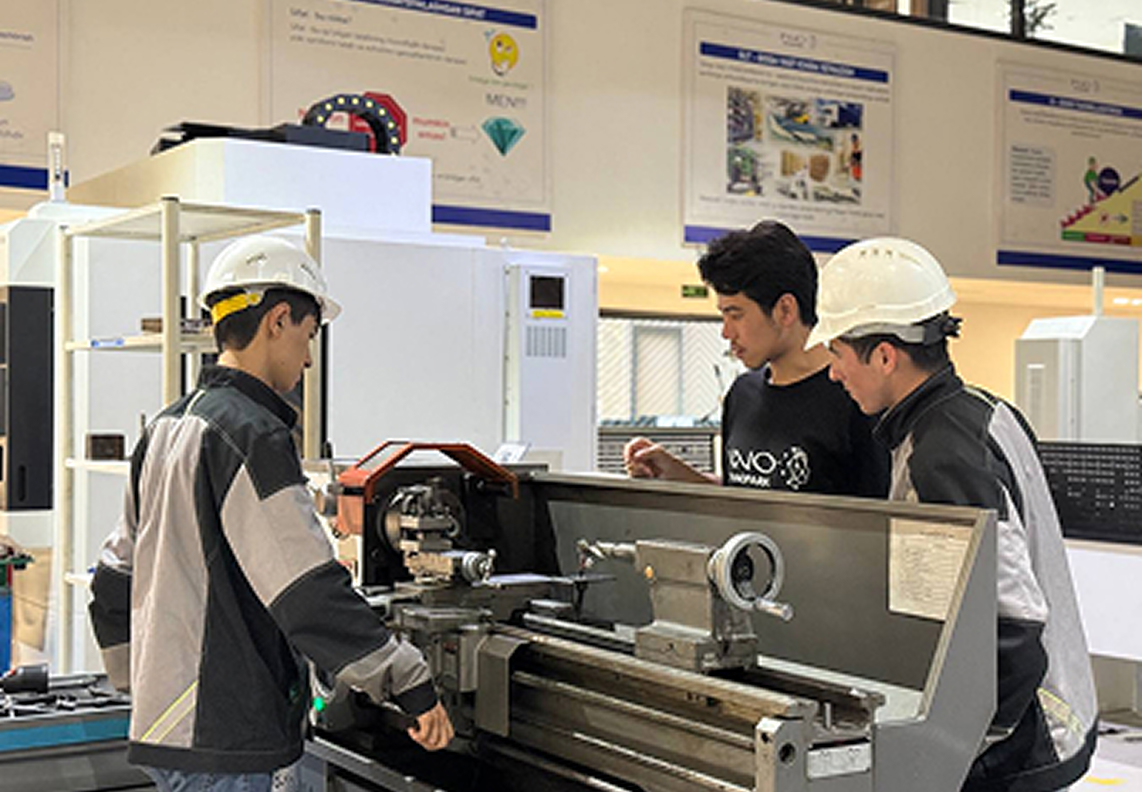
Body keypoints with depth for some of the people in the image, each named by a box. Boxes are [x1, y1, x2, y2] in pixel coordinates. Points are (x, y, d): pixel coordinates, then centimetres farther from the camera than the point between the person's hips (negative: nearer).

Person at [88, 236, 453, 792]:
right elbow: (309, 593, -22)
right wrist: (409, 683, -17)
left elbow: (115, 581, 21)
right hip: (219, 744, -10)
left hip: (163, 722, 10)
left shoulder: (166, 430, 13)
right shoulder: (251, 437, -17)